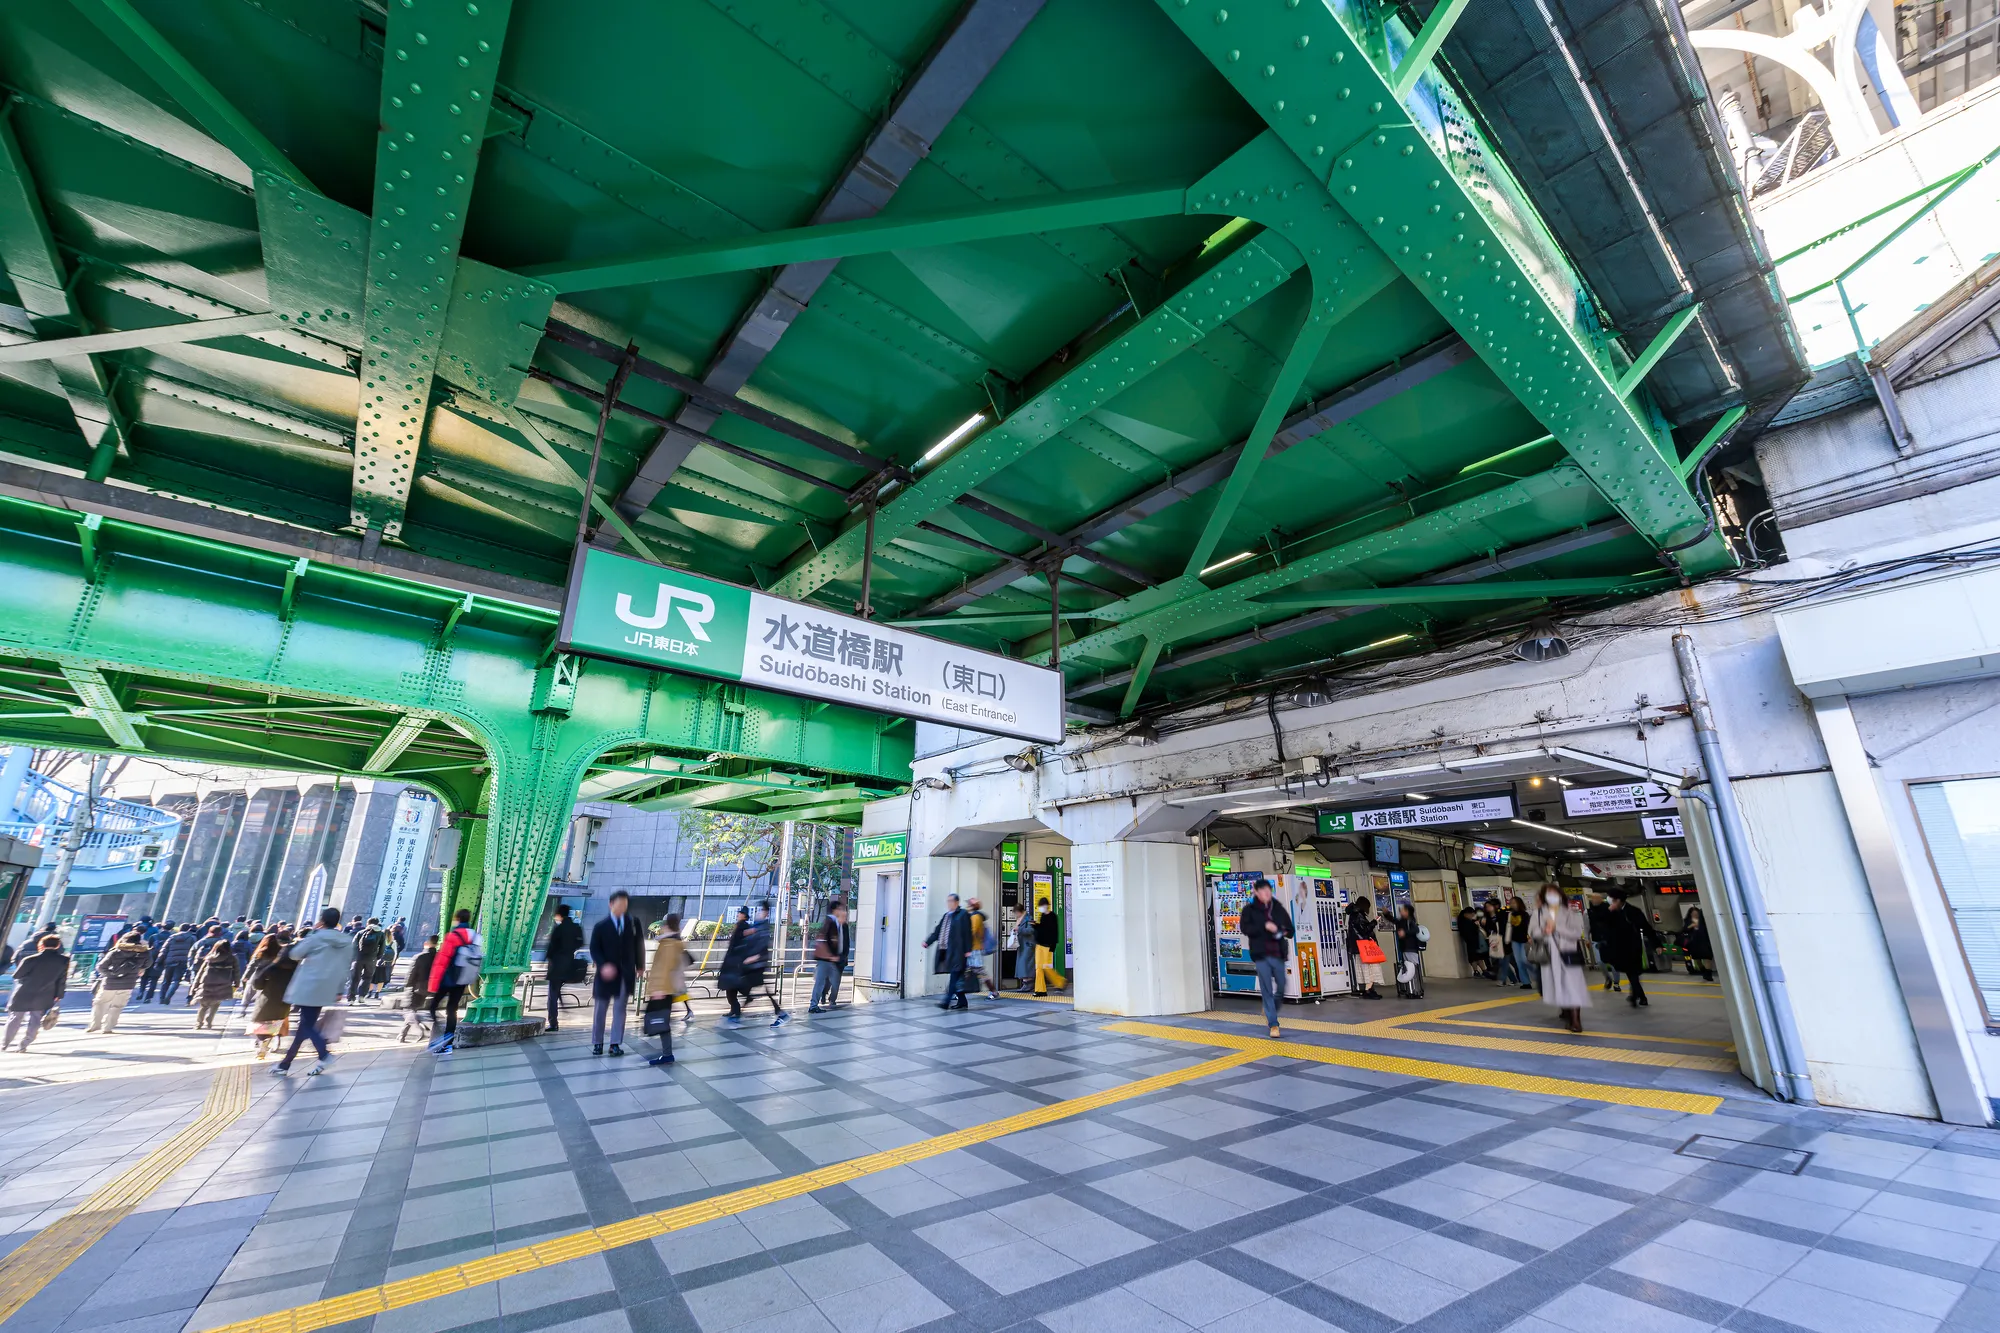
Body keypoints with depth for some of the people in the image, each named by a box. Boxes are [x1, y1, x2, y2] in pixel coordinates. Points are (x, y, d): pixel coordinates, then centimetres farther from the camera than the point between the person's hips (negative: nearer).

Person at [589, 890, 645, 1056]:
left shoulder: (634, 923, 0)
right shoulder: (600, 926, -5)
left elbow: (639, 945, 6)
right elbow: (594, 949, -6)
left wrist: (640, 966, 9)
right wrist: (603, 965, -21)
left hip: (626, 974, 0)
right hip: (606, 972, 0)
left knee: (620, 1009, 2)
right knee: (600, 1009, 11)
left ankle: (616, 1044, 9)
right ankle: (597, 1043, 25)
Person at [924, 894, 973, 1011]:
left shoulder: (963, 914, -4)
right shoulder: (946, 916, 19)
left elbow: (967, 933, -8)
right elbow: (937, 931, 16)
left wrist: (968, 950, -13)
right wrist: (927, 942, 4)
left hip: (957, 951, -8)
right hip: (946, 950, 8)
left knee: (954, 975, -8)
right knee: (957, 977, 12)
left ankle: (947, 1001, -13)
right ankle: (961, 1001, 19)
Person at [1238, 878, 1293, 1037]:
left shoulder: (1278, 908, 8)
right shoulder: (1249, 909, -1)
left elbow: (1290, 929, 13)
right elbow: (1244, 928, -12)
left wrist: (1285, 932, -10)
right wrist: (1264, 926, -22)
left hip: (1277, 954, 3)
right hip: (1261, 954, -3)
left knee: (1281, 987, 6)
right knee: (1267, 990, -2)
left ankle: (1269, 1012, 35)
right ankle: (1273, 1024, 7)